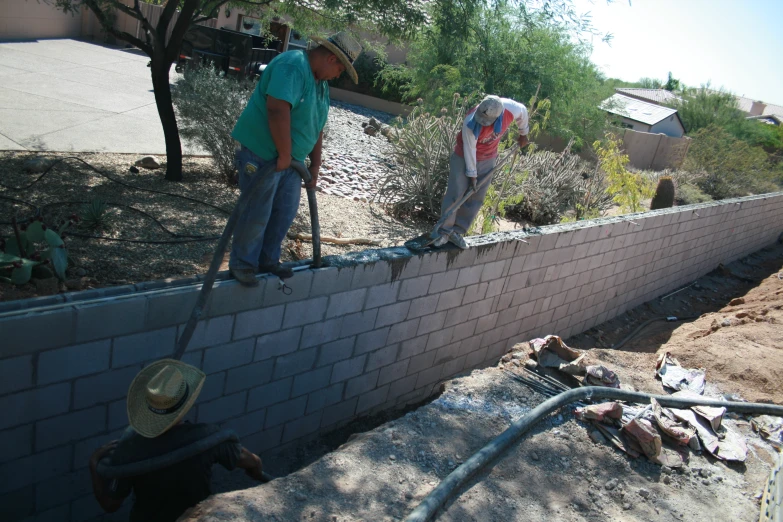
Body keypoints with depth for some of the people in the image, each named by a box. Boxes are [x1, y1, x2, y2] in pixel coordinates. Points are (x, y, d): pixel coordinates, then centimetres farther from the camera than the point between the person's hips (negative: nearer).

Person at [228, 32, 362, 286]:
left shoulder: (321, 83, 13)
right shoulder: (292, 65, -19)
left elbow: (317, 127, 19)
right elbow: (278, 110, -31)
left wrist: (315, 165, 17)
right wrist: (284, 155, -26)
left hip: (289, 160, 9)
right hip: (262, 155, -9)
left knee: (285, 213, 14)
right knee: (257, 214, -1)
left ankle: (268, 260, 31)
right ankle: (241, 264, 17)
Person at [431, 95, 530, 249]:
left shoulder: (512, 109, -26)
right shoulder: (470, 123, -36)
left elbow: (523, 112, -1)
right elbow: (469, 150, -24)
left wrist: (523, 134, 14)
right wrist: (472, 175, -15)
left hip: (488, 159, 4)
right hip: (464, 157, -4)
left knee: (476, 197, 5)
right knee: (455, 194, -6)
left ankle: (456, 232, 15)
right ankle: (443, 232, 6)